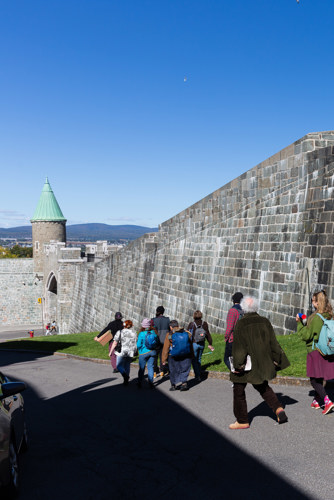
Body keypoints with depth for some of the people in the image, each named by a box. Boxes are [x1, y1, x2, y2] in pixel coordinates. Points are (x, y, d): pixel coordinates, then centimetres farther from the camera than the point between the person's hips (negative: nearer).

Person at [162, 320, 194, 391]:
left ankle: (173, 385, 22)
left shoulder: (169, 335, -7)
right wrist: (191, 355, 21)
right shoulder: (187, 333, 2)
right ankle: (184, 382, 1)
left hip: (173, 357, -2)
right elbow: (191, 346, 10)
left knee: (173, 371, 15)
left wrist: (164, 359, 2)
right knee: (184, 370, 16)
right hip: (186, 356, 2)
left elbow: (165, 349, -5)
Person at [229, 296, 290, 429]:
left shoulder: (241, 324, -15)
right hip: (262, 363, 6)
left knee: (239, 390, 11)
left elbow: (238, 346, -17)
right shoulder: (265, 322, -1)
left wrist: (237, 365, -12)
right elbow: (273, 343, 3)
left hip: (246, 364, -5)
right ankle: (278, 409, 7)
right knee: (263, 387, 25)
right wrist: (276, 361, 12)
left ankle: (242, 421, 17)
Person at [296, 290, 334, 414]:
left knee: (314, 380, 0)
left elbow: (306, 335, -14)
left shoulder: (317, 318, -19)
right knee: (319, 378, 19)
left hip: (315, 351, -8)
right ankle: (317, 401, 29)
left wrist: (299, 323, -3)